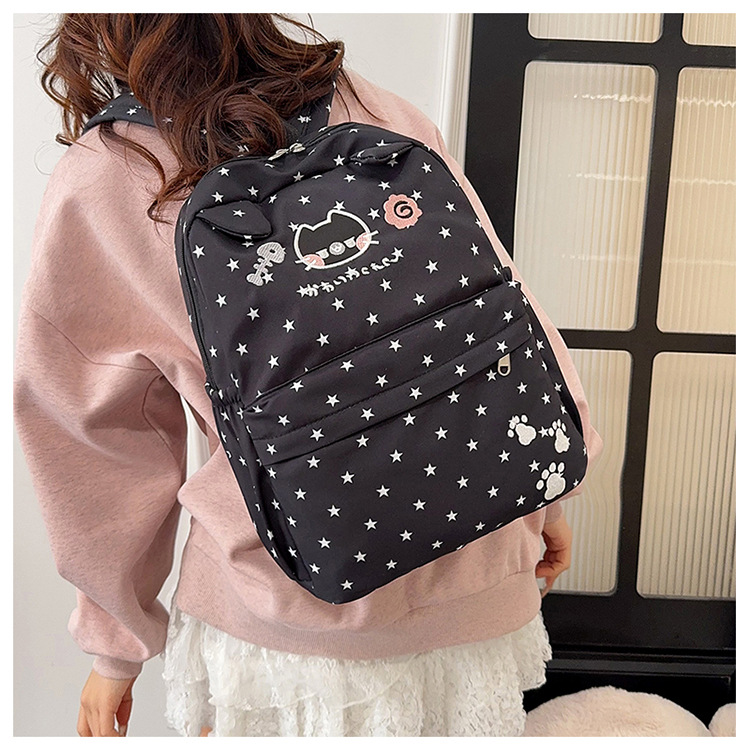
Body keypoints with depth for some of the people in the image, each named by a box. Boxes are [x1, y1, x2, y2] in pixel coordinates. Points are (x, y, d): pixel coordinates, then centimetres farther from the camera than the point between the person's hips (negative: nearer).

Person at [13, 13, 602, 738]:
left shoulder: (94, 190, -10)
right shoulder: (385, 116, -4)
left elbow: (105, 447, -3)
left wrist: (115, 645, 12)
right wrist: (547, 496, 14)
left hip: (279, 615, -2)